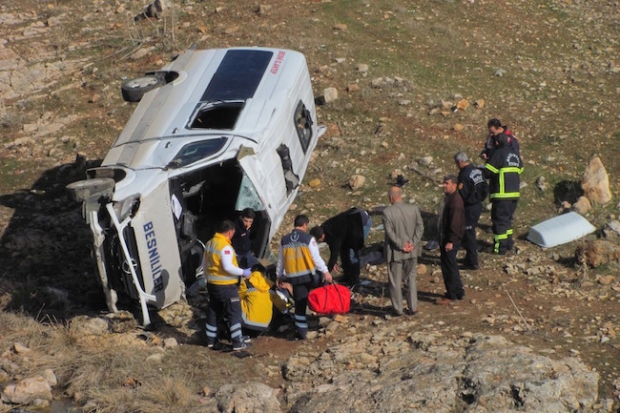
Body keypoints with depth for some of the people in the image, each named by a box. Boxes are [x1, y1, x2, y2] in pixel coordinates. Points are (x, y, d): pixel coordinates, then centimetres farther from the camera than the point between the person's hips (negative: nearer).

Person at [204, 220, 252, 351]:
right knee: (234, 312, 0)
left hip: (212, 284, 9)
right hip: (226, 286, -8)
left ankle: (211, 340, 24)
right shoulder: (225, 247, -20)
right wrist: (243, 272, -15)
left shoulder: (210, 243, 8)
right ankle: (237, 342, 1)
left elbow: (205, 264, 15)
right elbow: (228, 267, -26)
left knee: (213, 312, 18)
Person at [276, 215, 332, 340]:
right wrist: (326, 272, -6)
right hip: (310, 274, -4)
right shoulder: (308, 238, -8)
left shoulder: (284, 240, 6)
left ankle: (302, 332, 11)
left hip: (294, 277, 4)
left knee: (300, 304, 10)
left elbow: (280, 260, 13)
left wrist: (279, 275, 23)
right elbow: (316, 258, -11)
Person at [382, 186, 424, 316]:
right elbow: (420, 227, -5)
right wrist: (413, 244, -7)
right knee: (412, 278, 18)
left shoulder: (387, 212, -16)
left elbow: (390, 232, -18)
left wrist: (401, 245, -12)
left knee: (395, 281, 11)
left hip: (395, 252, -4)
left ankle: (398, 309, 19)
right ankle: (413, 307, 21)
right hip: (412, 251, 4)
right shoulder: (414, 209, -4)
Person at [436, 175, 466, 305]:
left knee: (449, 266, -3)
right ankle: (458, 291, 28)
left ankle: (451, 295, 5)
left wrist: (450, 241, -25)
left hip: (451, 240, -11)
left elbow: (455, 223, -24)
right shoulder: (448, 197, 12)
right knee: (450, 265, 17)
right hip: (445, 237, 11)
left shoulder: (455, 201, -21)